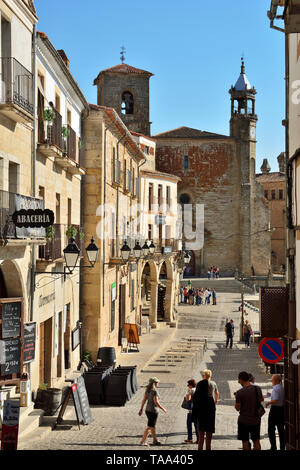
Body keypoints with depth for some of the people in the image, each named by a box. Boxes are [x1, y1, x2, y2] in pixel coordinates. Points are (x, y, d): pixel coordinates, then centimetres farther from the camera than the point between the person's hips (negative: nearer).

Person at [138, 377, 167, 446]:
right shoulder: (154, 391, -19)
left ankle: (155, 440, 30)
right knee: (149, 427, -1)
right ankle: (142, 441, 0)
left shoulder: (147, 390, 5)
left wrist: (141, 409, 13)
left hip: (148, 410, 8)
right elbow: (156, 402, -21)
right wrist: (163, 409, -9)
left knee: (153, 426, 19)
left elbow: (144, 400, 8)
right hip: (153, 411, -8)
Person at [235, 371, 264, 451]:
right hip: (256, 420, 4)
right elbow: (261, 400, 11)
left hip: (244, 420, -4)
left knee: (245, 442, 6)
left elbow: (237, 408, -13)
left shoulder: (239, 392, -18)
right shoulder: (257, 389, -6)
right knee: (256, 441, 14)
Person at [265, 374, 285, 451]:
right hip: (282, 409, 8)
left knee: (271, 429, 1)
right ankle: (282, 447, 16)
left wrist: (268, 403, -9)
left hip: (275, 409, -8)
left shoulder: (276, 388, -17)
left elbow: (275, 400, -25)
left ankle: (273, 447, -5)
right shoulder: (283, 388, 7)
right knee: (281, 429, 13)